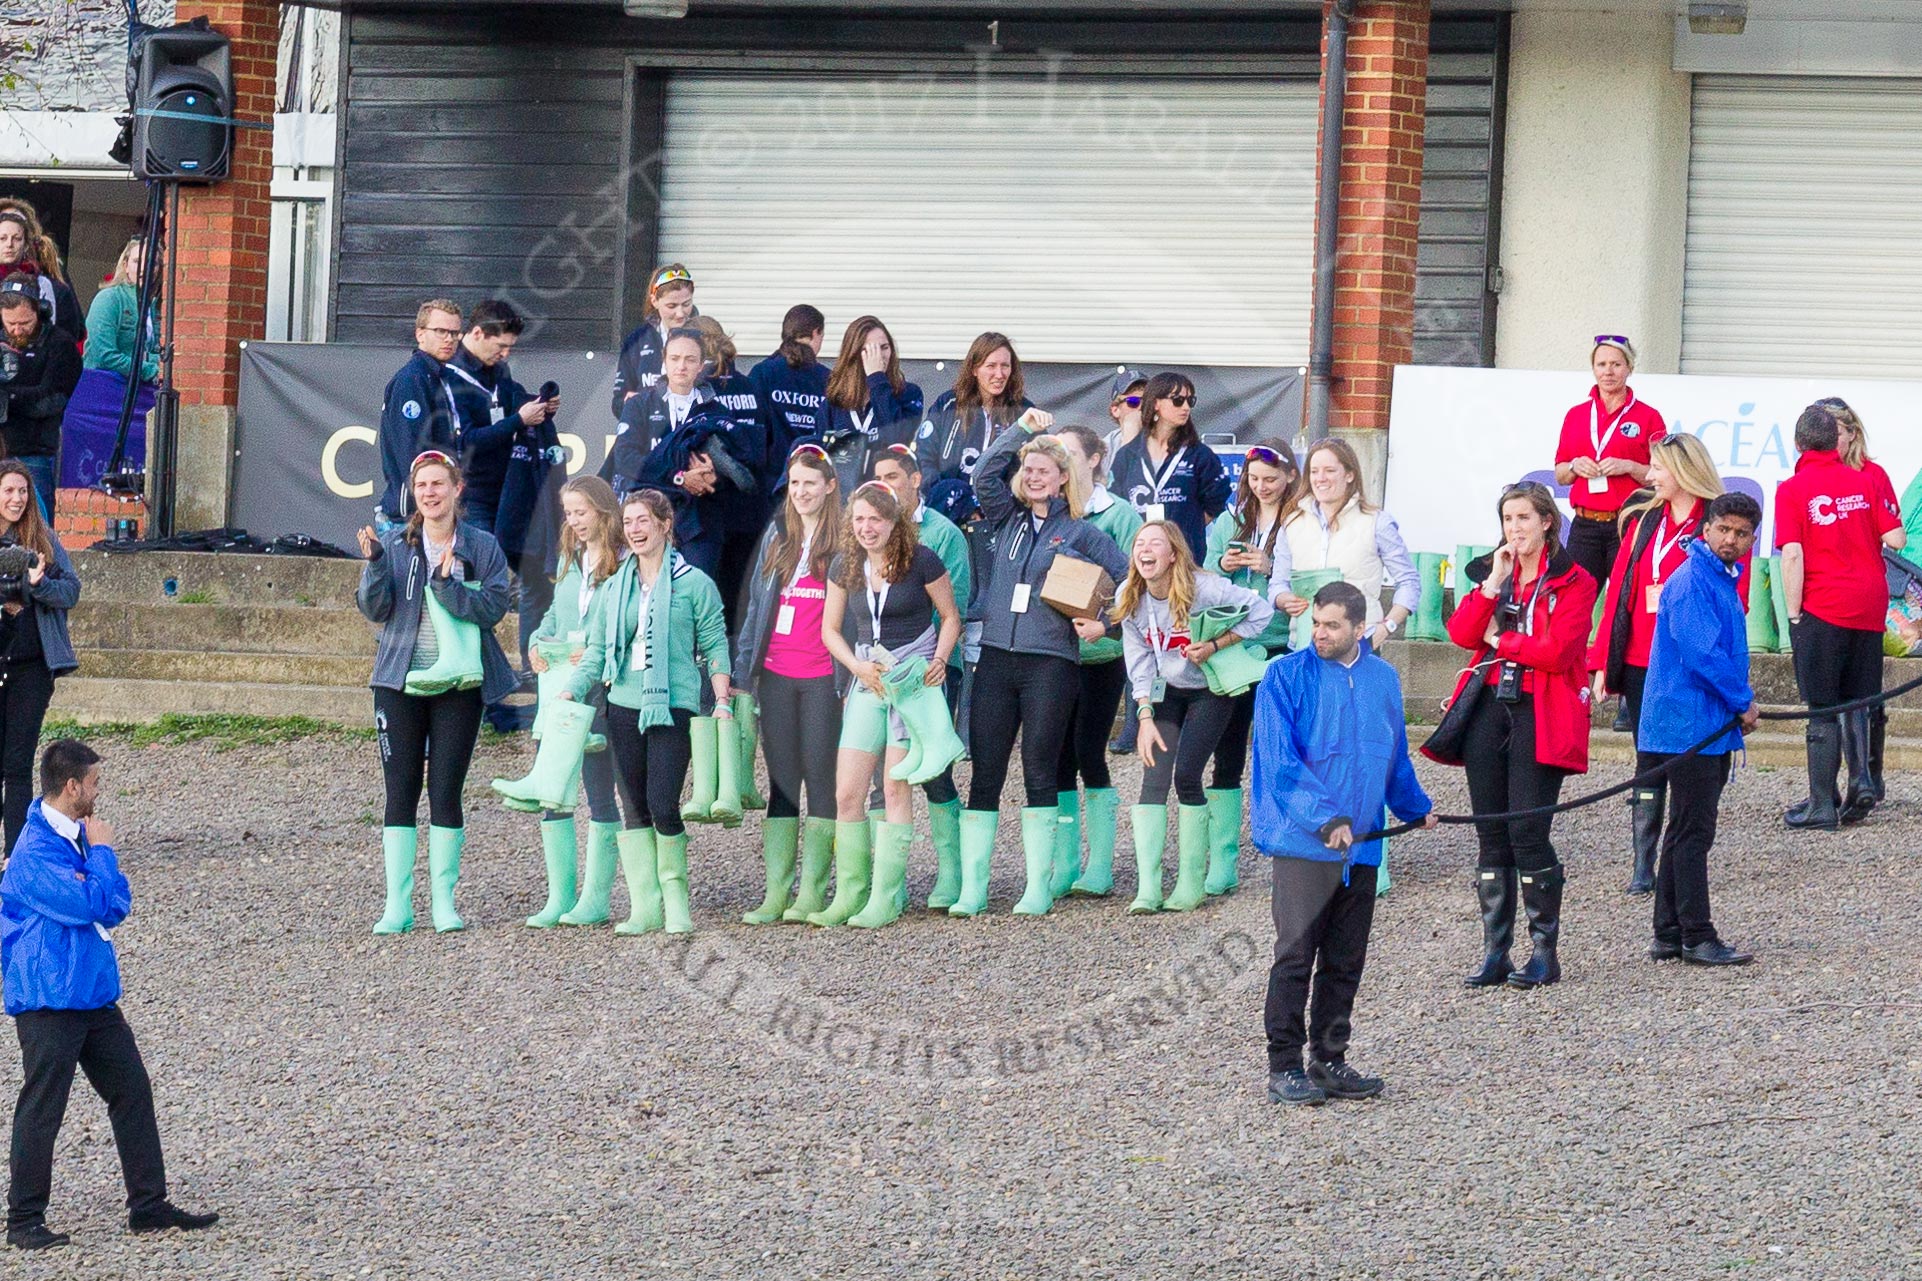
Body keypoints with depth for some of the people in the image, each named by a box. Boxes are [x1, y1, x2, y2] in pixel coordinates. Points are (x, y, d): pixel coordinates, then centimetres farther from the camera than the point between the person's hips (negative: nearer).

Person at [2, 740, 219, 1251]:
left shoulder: (78, 835, 11)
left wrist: (95, 887, -11)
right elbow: (91, 904, -24)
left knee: (132, 1091, 9)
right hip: (49, 999, -9)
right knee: (42, 1110, -2)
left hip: (94, 993, 9)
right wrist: (101, 851, -11)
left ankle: (149, 1204, 16)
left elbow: (117, 904, 11)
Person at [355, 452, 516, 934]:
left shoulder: (482, 548, 3)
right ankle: (397, 905, 2)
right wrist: (374, 563, -19)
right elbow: (375, 608, -4)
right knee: (400, 792, 0)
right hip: (401, 681, 1)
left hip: (458, 683, -1)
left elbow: (494, 607, -7)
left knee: (446, 792, 0)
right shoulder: (395, 543, 4)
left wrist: (449, 585, -20)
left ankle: (444, 901, 8)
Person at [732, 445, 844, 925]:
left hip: (823, 677, -5)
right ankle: (777, 891, 5)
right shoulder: (777, 538, 13)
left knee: (819, 776, -1)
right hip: (776, 676, 5)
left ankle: (812, 891, 3)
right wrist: (743, 669, 10)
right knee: (781, 780, 5)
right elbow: (756, 604, 15)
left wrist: (851, 678, -9)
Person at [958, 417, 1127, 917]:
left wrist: (1104, 624, -8)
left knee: (1040, 773, 0)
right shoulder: (1006, 520, 14)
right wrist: (1022, 428, 2)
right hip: (996, 658, 3)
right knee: (984, 773, 0)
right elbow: (983, 474, 1)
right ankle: (971, 888, 1)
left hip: (1051, 663, -3)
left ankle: (1039, 887, 5)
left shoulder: (1081, 533, 5)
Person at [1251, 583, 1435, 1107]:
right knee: (1296, 957, -8)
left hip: (1360, 845, 5)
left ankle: (1329, 1062, 18)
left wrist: (1416, 808, 36)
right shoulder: (1286, 678, -5)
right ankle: (1284, 1067, -3)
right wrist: (1326, 818, -21)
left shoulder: (1383, 679, 11)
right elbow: (1280, 763, -12)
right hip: (1302, 842, -5)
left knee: (1345, 963, 10)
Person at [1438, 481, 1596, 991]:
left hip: (1540, 714, -6)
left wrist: (1499, 639, -5)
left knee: (1527, 832, -10)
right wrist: (1493, 584, -8)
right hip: (1489, 707, 6)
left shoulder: (1572, 582, -3)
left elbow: (1558, 651, -15)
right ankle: (1495, 953, 9)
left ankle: (1545, 952, 0)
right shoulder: (1494, 571, 14)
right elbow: (1461, 633, 1)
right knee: (1491, 834, 5)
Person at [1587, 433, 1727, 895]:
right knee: (1647, 763, 5)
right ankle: (1643, 866, 6)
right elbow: (1618, 589, 12)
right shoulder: (1644, 519, 12)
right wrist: (1602, 660, 7)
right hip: (1640, 665, 5)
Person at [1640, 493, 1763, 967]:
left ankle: (1669, 935, 17)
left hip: (1711, 728, 10)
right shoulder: (1691, 582, -15)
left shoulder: (1722, 581, 17)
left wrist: (1742, 697, 11)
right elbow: (1701, 654, -22)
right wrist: (1742, 702, -12)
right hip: (1688, 727, -10)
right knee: (1692, 833, -7)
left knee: (1687, 833, 13)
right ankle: (1697, 937, -6)